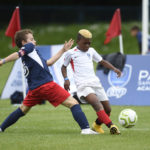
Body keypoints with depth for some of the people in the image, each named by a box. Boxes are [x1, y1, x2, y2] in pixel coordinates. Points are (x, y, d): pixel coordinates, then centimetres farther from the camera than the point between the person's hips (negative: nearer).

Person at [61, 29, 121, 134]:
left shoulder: (91, 51, 18)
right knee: (97, 104, -30)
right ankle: (111, 126, -42)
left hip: (95, 82, 6)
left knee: (107, 109, 2)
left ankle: (97, 125, 29)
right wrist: (66, 79, 0)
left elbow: (102, 62, 28)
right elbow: (64, 67, 17)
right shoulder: (71, 53, 7)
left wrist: (114, 69, 13)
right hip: (83, 85, -6)